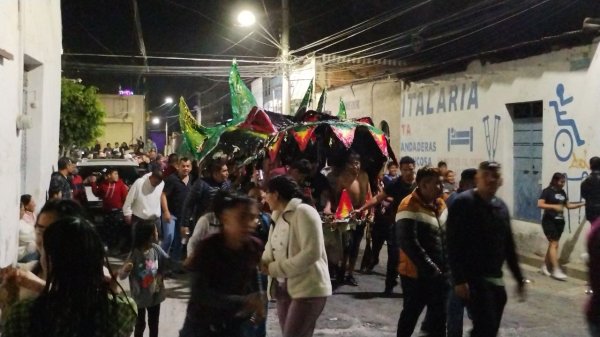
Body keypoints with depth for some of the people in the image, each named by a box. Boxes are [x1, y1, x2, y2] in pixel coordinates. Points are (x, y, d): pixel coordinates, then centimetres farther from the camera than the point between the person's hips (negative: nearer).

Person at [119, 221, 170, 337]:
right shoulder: (134, 254, -25)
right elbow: (121, 276, -26)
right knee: (140, 324, 16)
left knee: (154, 323, 21)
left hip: (155, 295, 4)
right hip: (140, 296, -4)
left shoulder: (156, 249, -11)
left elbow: (168, 262, 6)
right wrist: (125, 270, -45)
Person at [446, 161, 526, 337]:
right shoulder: (463, 203, -11)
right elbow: (453, 244, -16)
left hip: (496, 279, 7)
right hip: (473, 278, -7)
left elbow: (508, 245, 18)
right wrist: (459, 279, -21)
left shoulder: (501, 206, 12)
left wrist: (519, 277, 17)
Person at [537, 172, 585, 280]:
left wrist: (582, 204, 4)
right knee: (554, 244, -9)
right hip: (549, 221, -7)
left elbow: (568, 205, 15)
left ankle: (545, 267, 19)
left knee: (552, 244, 10)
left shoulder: (562, 192, 12)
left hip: (560, 221, 7)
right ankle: (556, 270, -9)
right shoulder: (547, 191, -9)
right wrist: (554, 206, -24)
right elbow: (540, 204, -17)